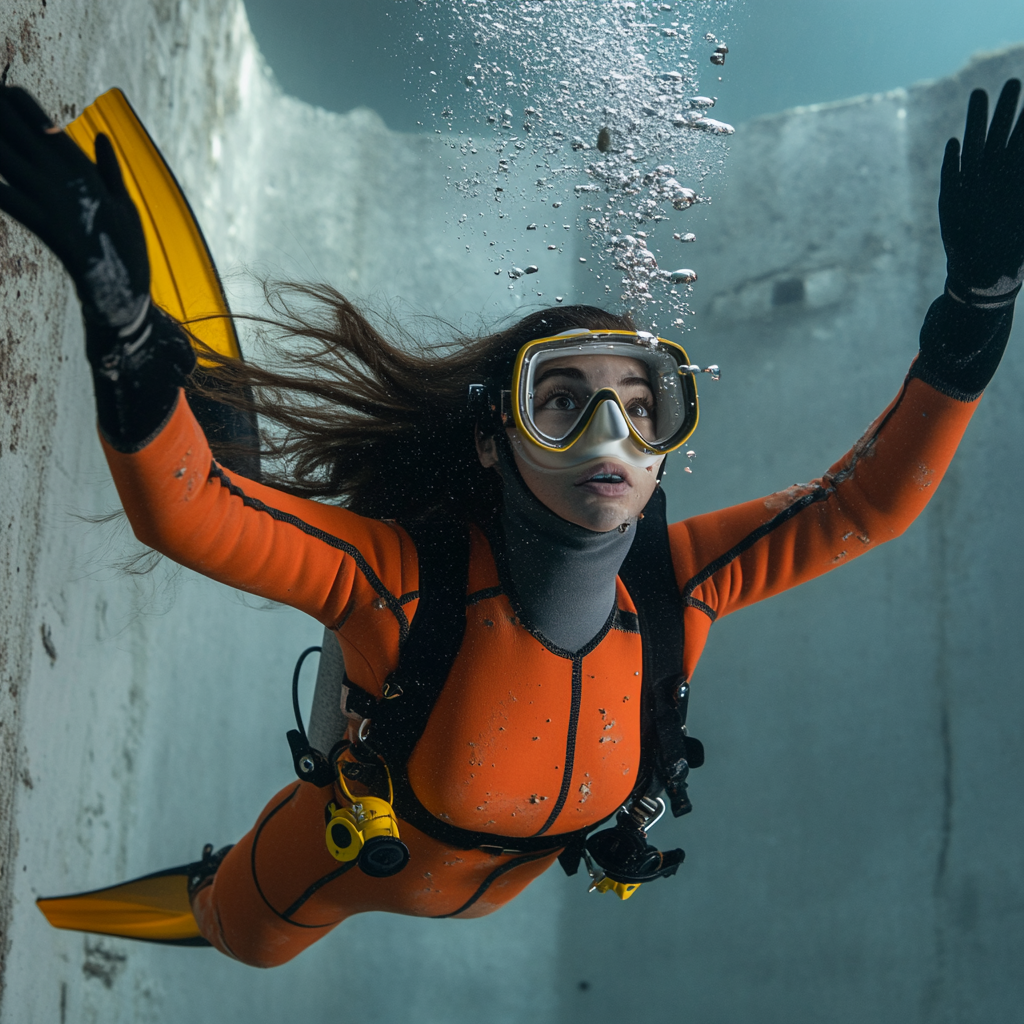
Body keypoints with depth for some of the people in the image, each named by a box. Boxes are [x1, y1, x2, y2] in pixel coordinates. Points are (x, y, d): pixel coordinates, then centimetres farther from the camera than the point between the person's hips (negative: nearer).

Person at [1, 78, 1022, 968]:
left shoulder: (676, 588, -32)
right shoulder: (402, 580, -43)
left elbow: (866, 503, -28)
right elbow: (179, 508, -52)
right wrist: (123, 316, -70)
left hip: (490, 885, 3)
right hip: (333, 866, -3)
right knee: (244, 936, 33)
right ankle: (215, 877, 66)